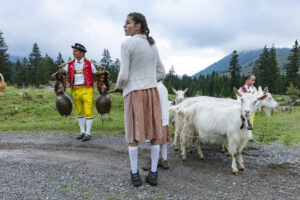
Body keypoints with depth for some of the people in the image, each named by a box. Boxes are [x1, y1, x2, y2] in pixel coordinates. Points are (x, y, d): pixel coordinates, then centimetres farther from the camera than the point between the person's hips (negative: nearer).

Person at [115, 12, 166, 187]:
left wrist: (119, 87, 9)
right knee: (155, 132, 7)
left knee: (133, 134, 5)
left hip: (134, 94, -4)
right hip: (152, 92, 5)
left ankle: (135, 175, 9)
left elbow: (123, 75, -13)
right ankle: (153, 174, 10)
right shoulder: (153, 46, 12)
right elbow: (162, 74, 13)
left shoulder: (127, 44, -8)